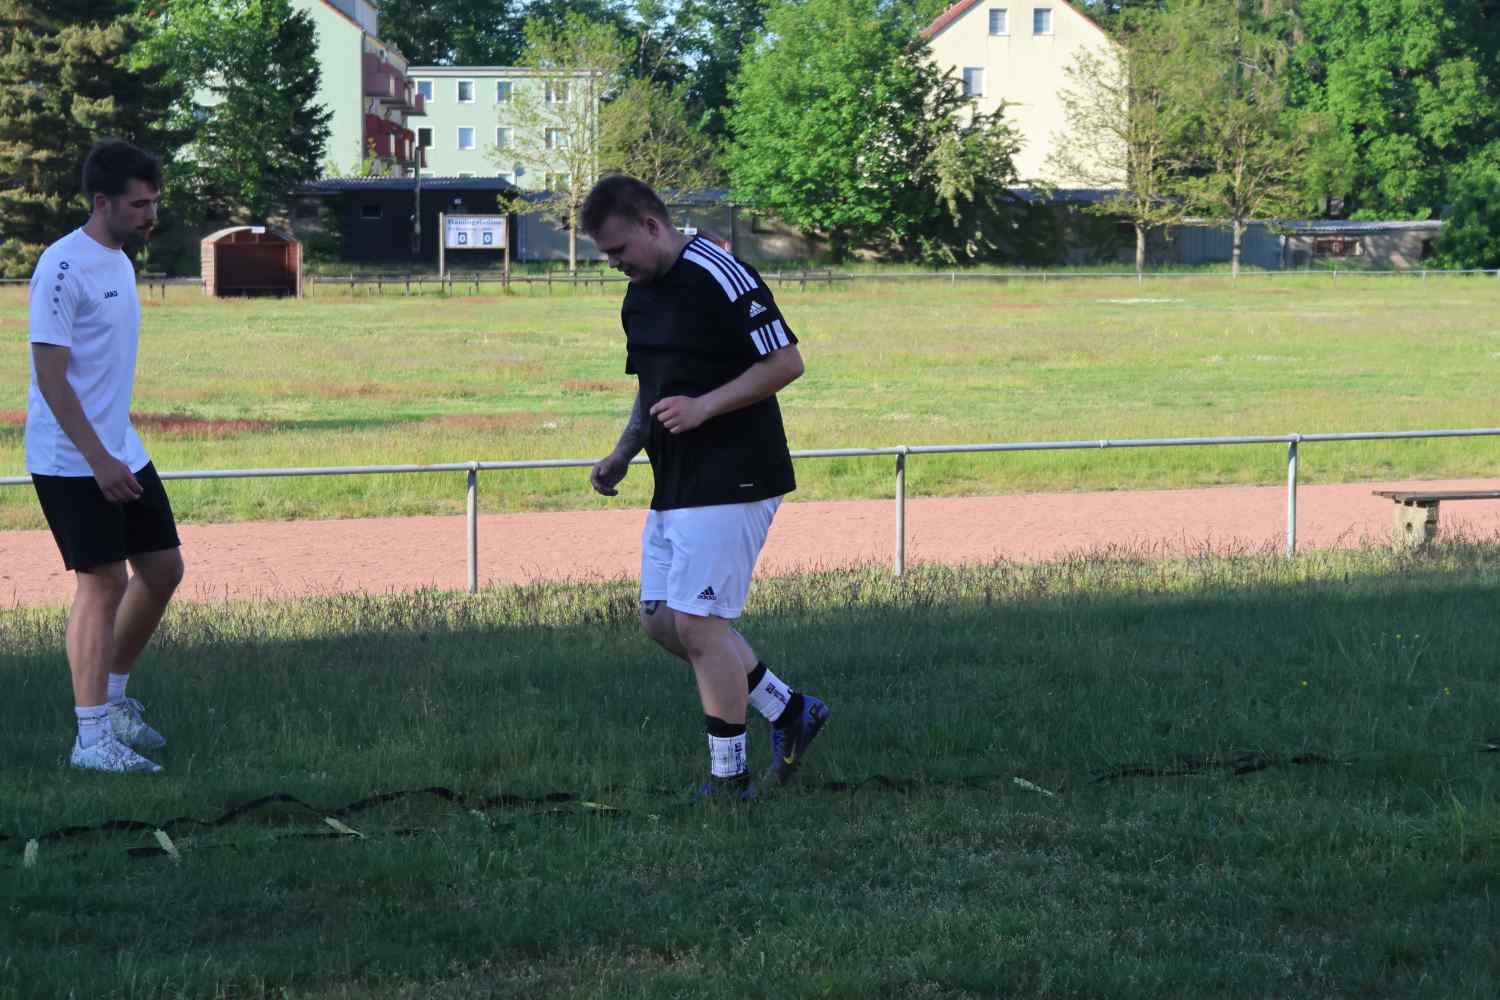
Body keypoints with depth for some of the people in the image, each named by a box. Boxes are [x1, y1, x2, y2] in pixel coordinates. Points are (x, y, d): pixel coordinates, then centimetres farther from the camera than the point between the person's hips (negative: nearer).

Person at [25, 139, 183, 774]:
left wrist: (118, 454, 20)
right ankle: (92, 735, -3)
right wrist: (98, 460, -22)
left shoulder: (119, 262, 11)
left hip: (122, 454, 9)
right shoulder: (64, 267, -17)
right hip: (70, 460, -9)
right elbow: (50, 375, -20)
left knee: (163, 567, 11)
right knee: (104, 581, -9)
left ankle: (112, 697, 26)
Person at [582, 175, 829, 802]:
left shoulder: (720, 277, -16)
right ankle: (788, 710, 21)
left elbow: (787, 362, -17)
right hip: (673, 486, 10)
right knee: (660, 620, 10)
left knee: (698, 624, -10)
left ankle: (729, 776, 2)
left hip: (731, 483, -10)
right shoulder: (639, 295, 13)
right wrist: (621, 457, 10)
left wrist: (704, 406, -23)